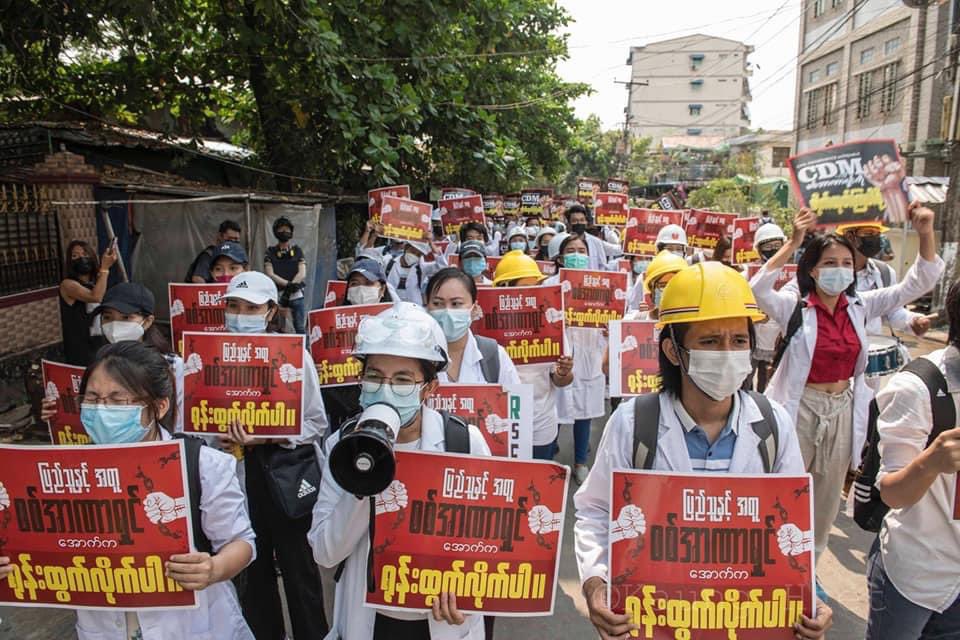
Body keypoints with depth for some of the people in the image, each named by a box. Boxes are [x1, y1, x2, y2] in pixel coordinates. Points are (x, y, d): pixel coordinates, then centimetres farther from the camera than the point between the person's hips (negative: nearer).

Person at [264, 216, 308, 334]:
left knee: (300, 328, -1)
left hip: (296, 295, 1)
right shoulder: (270, 252, 8)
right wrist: (287, 284, -19)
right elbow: (270, 275, -3)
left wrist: (289, 289, -15)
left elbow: (302, 274, -1)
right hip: (277, 295, -1)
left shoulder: (297, 251, 11)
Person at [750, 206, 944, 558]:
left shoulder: (861, 306, 2)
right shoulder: (795, 305, -11)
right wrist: (793, 243, -35)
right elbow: (758, 290, -30)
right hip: (802, 407, -4)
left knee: (828, 492, 17)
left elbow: (916, 285, 2)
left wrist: (926, 236, -12)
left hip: (843, 409, 5)